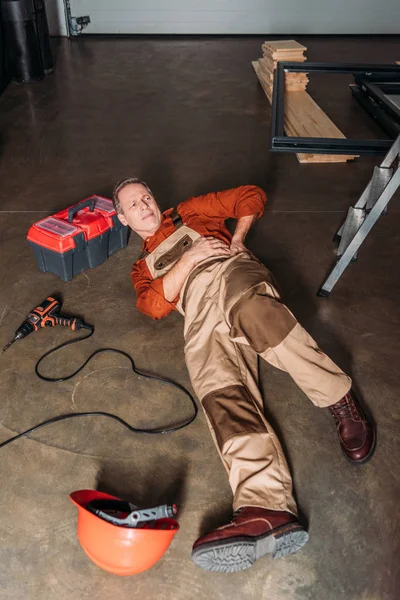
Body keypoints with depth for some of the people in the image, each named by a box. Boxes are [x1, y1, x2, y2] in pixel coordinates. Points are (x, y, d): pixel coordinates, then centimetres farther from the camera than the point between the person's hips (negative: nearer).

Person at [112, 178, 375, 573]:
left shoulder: (189, 213, 33)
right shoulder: (143, 267, 33)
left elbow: (252, 196, 28)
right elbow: (154, 305, 9)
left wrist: (237, 238, 14)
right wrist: (190, 257, 1)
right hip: (200, 316, 1)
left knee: (250, 311, -39)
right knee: (220, 389, -29)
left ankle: (342, 405, -27)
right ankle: (268, 511, -46)